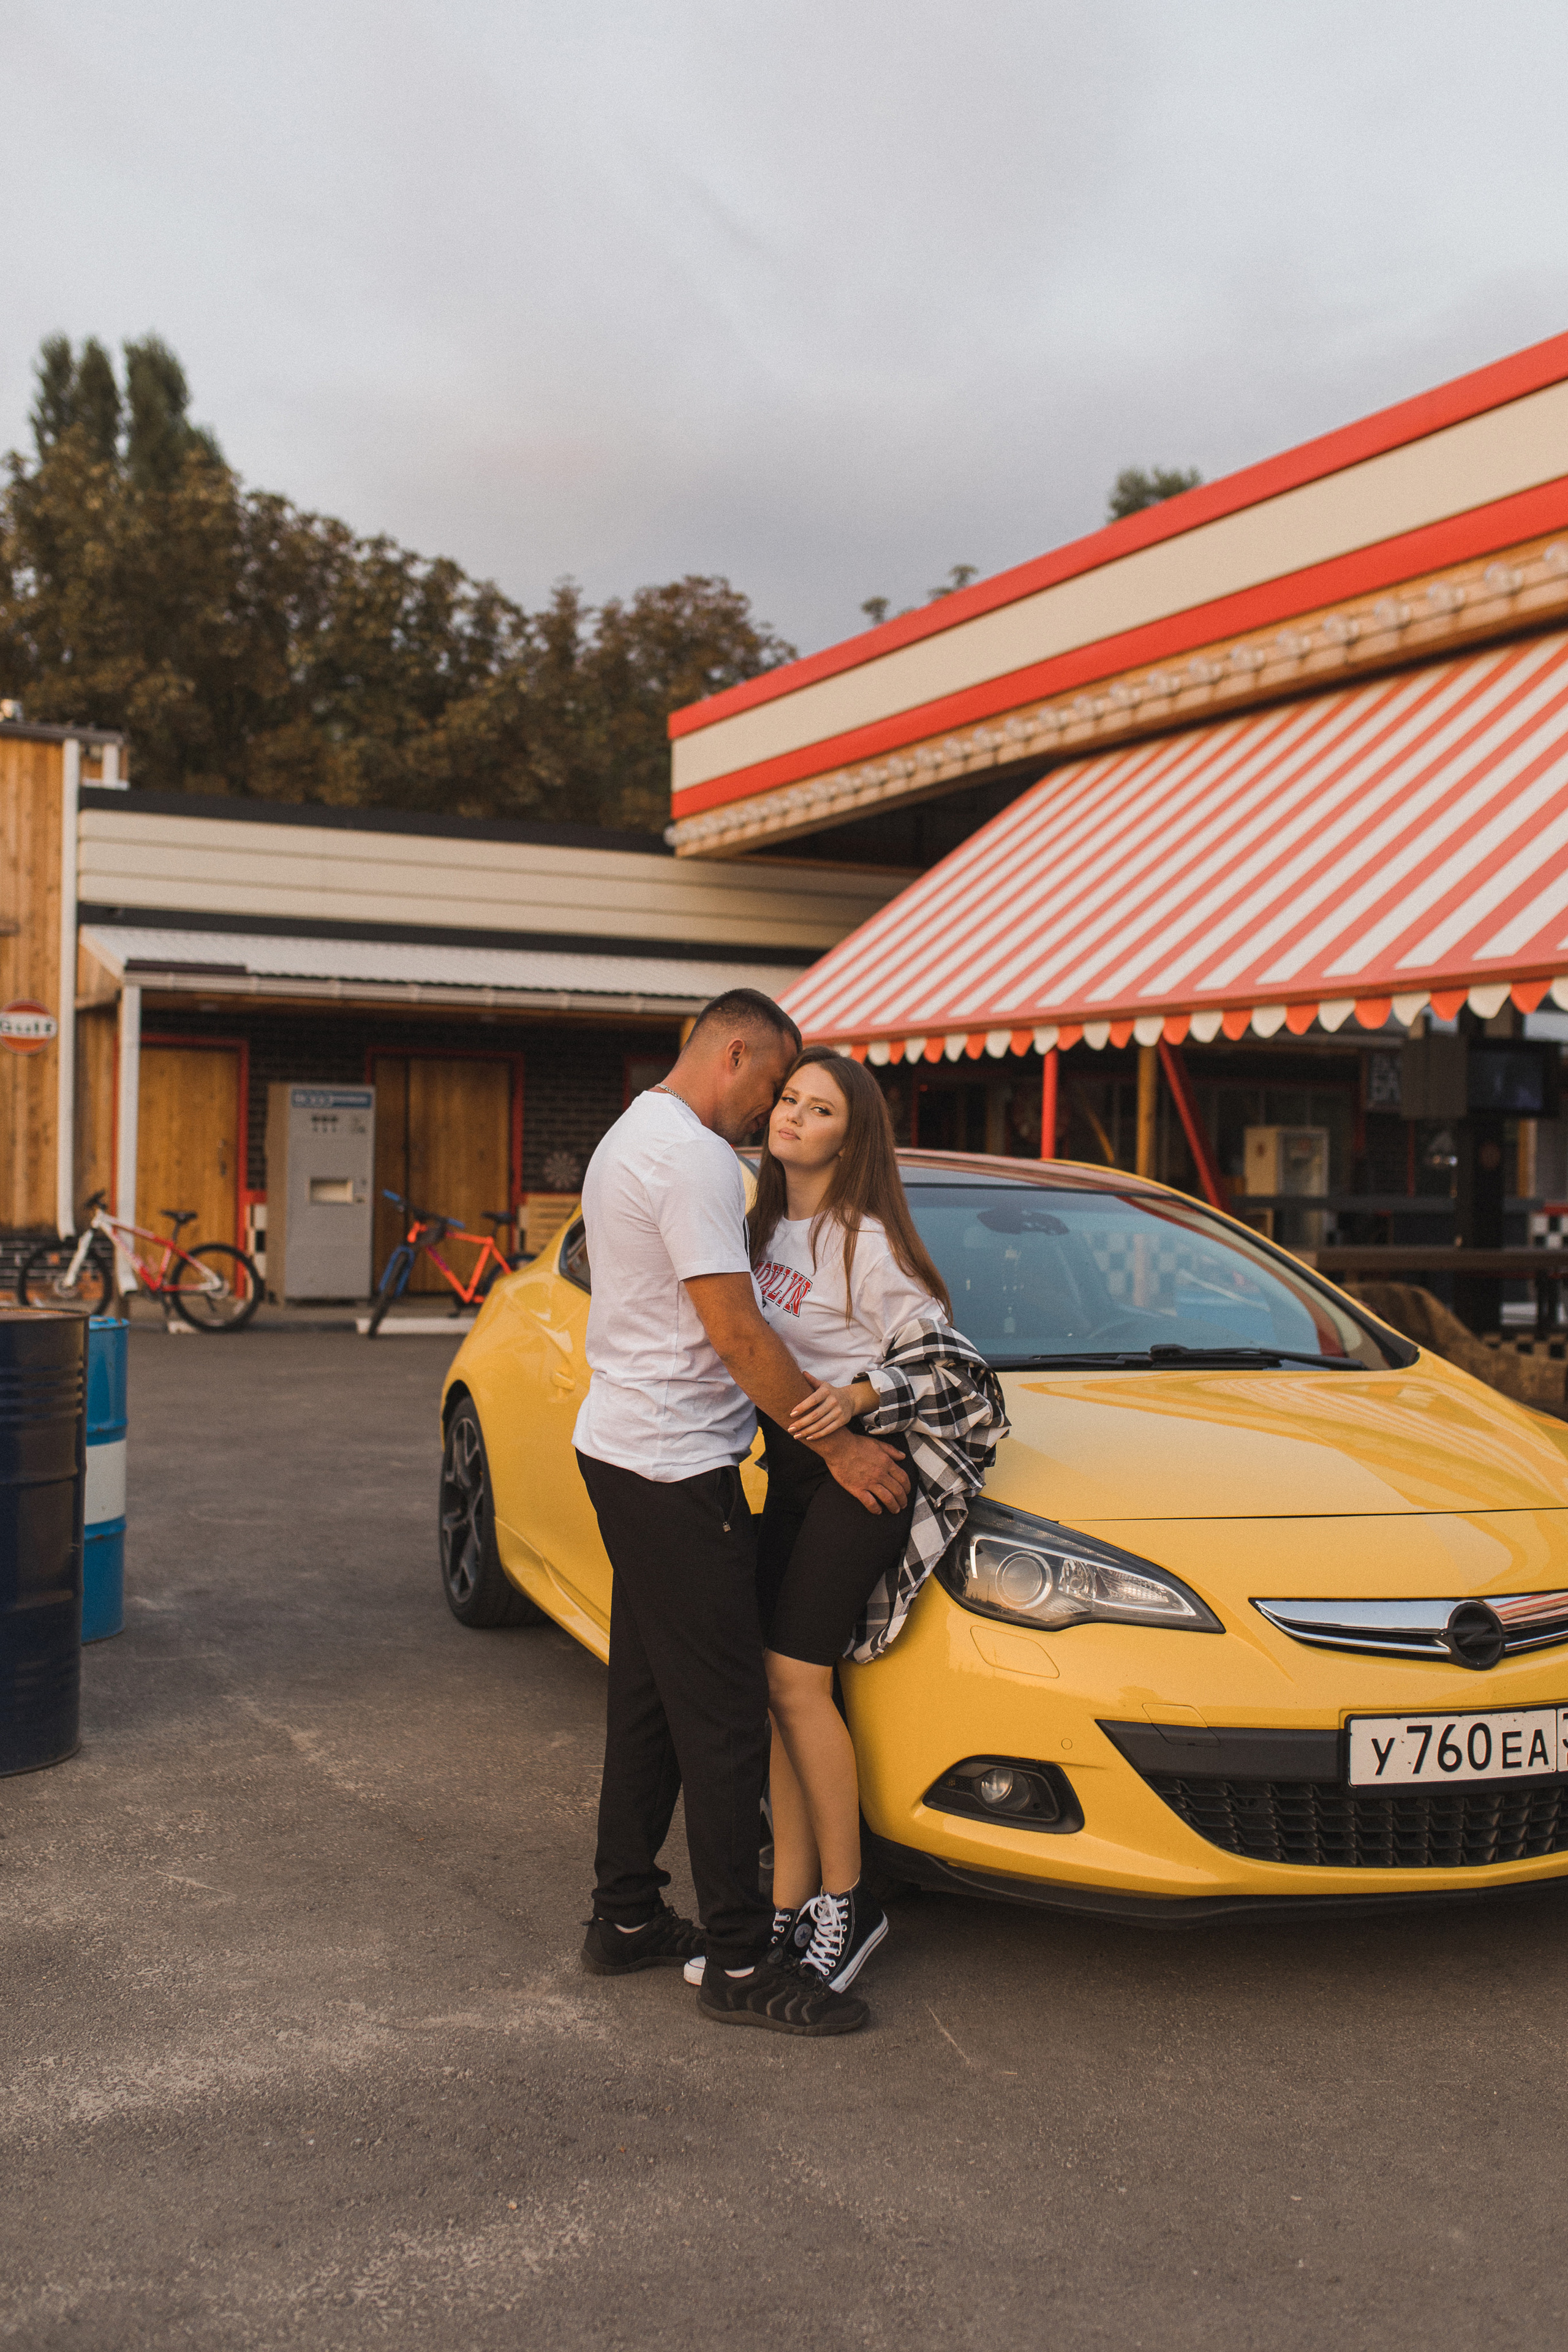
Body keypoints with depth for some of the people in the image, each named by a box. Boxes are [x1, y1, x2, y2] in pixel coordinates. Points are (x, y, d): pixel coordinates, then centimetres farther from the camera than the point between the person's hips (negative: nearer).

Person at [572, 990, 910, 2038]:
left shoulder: (630, 1137, 17)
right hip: (676, 1468, -11)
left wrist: (817, 1392, 18)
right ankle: (741, 1961, 1)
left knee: (649, 1699, 17)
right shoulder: (694, 1155, -17)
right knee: (722, 1716, -5)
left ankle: (626, 1916, 26)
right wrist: (839, 1444, -13)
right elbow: (735, 1334, -21)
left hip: (621, 1445, 11)